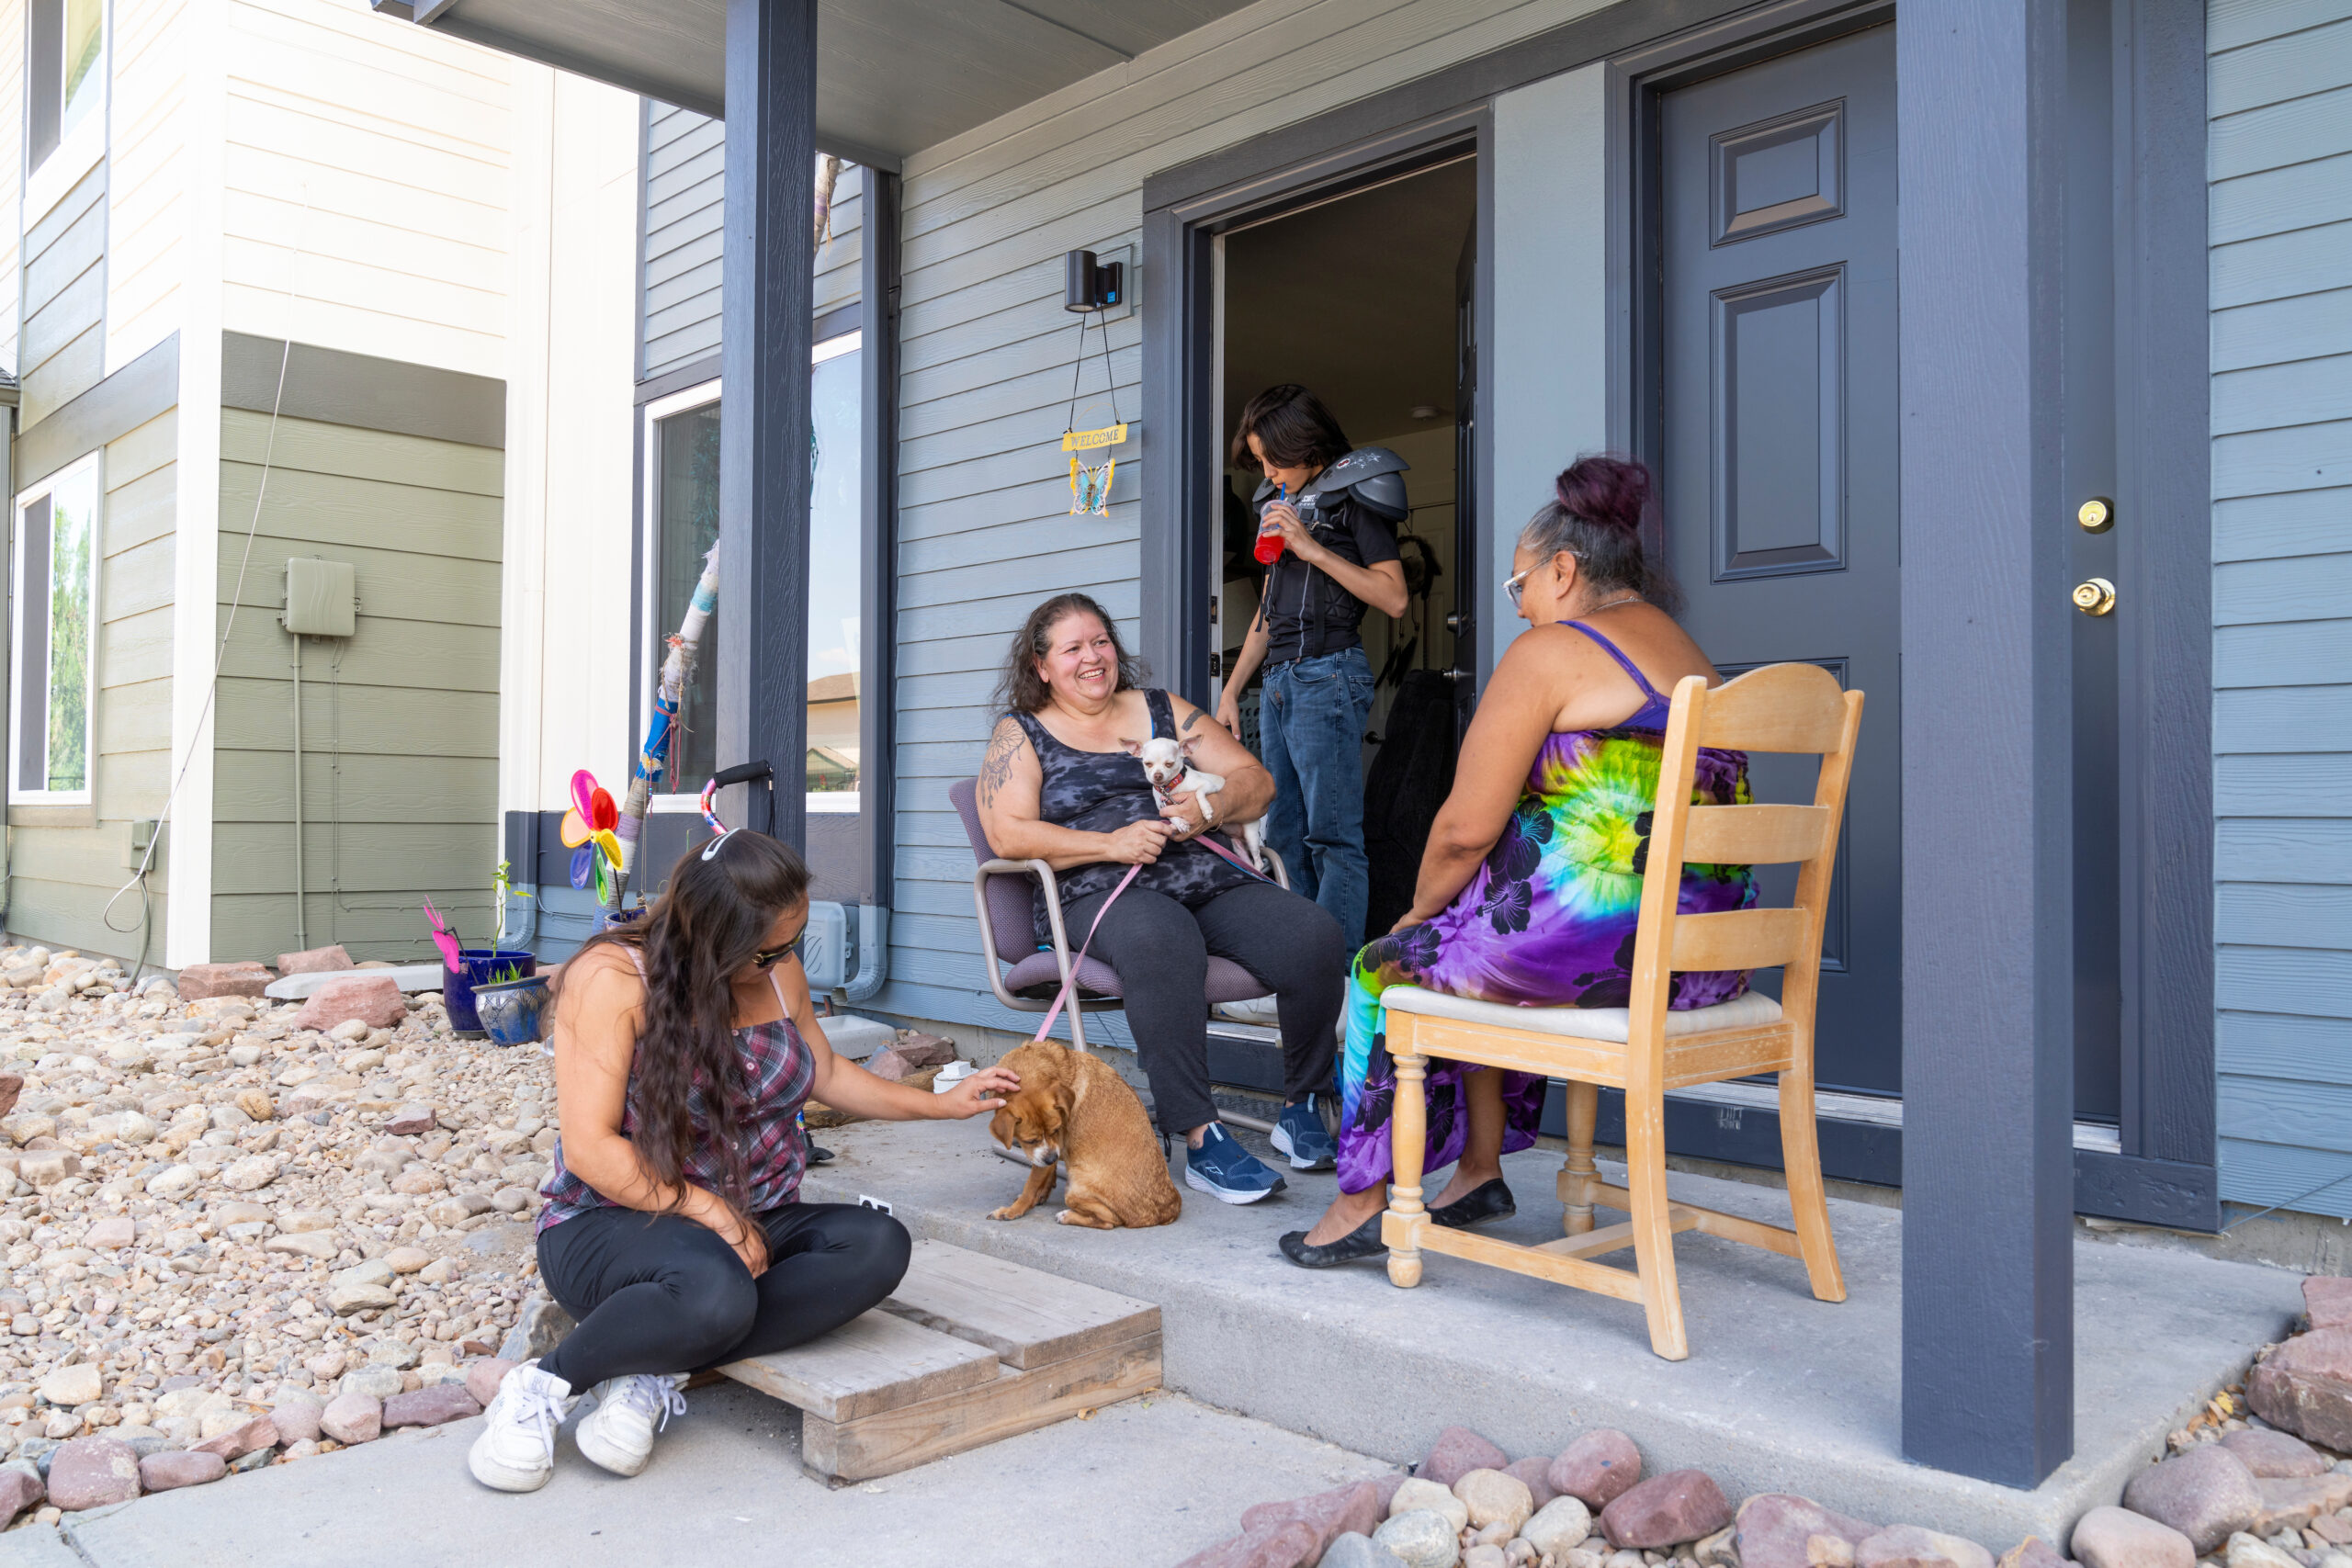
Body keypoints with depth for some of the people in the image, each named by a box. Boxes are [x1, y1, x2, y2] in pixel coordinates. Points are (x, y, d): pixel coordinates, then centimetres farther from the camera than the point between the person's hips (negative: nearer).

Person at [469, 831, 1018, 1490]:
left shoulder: (778, 971, 4)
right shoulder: (612, 977, -15)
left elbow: (826, 1073, 23)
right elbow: (589, 1149, -19)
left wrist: (944, 1103, 20)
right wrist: (715, 1214, -24)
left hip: (754, 1223, 7)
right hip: (612, 1225, -6)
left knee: (879, 1245, -24)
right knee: (715, 1292, -40)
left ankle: (655, 1376, -20)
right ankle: (546, 1384, -13)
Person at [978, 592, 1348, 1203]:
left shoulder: (1162, 710, 22)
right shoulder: (1020, 733, 14)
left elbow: (1256, 781, 16)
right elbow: (1009, 834, -2)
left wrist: (1210, 806, -7)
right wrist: (1110, 843, -12)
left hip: (1209, 878, 4)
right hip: (1099, 895, -4)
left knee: (1314, 936, -23)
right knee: (1160, 944, -40)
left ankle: (1300, 1106, -5)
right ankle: (1201, 1136, -36)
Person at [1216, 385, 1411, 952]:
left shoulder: (1353, 493, -2)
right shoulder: (1282, 502, 21)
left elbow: (1394, 597, -11)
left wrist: (1313, 549, -13)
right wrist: (1231, 689, 20)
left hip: (1328, 676, -9)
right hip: (1278, 681, 9)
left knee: (1332, 836, -11)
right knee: (1284, 836, 7)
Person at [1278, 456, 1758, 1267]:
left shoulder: (1549, 652, -8)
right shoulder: (1693, 660, 18)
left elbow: (1466, 829, -12)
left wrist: (1420, 910, 9)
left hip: (1592, 944, -9)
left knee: (1384, 970, 14)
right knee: (1475, 945, 30)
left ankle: (1364, 1199, 24)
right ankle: (1480, 1173, 31)